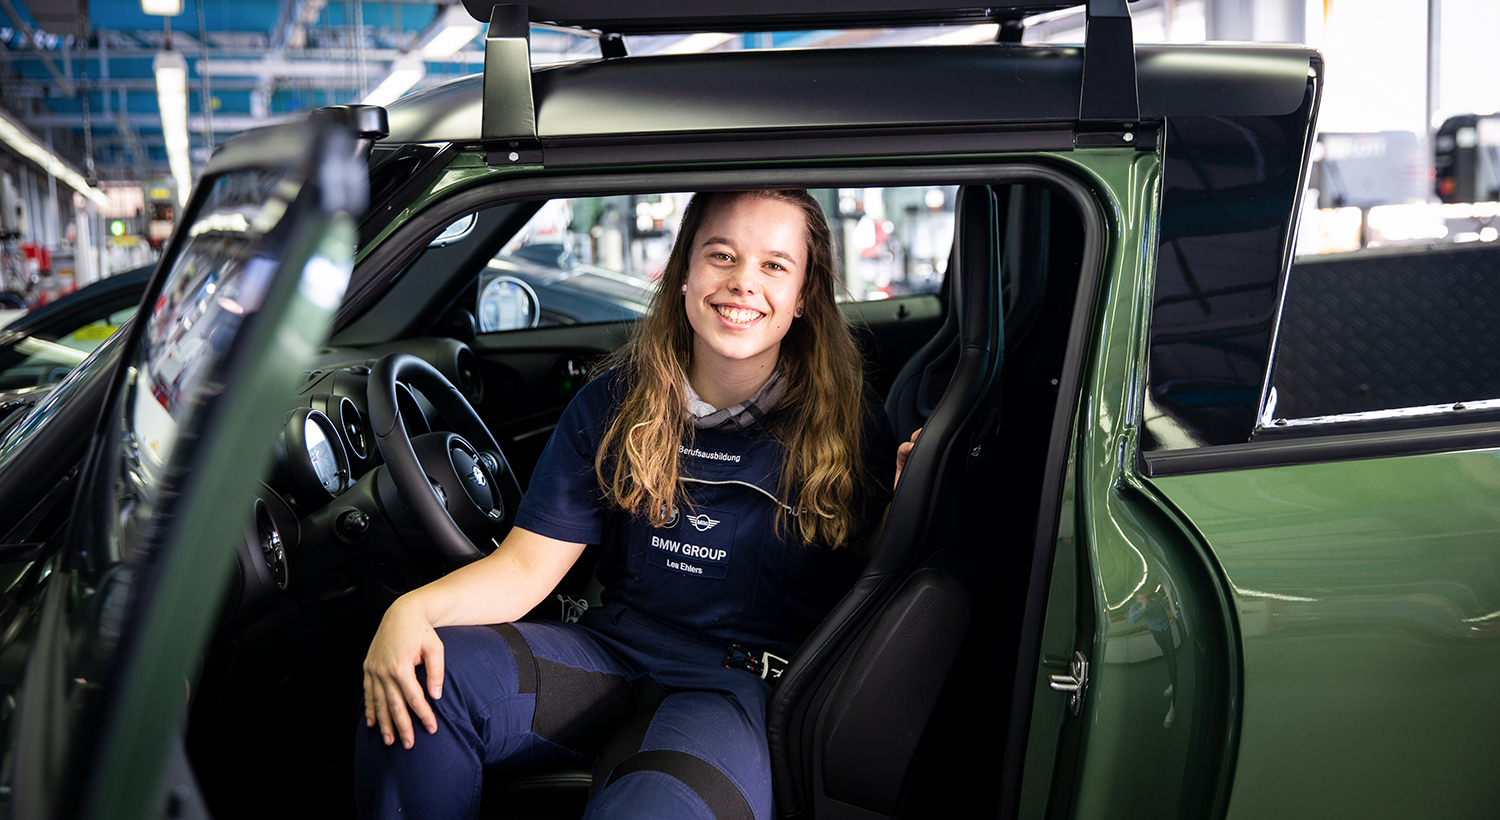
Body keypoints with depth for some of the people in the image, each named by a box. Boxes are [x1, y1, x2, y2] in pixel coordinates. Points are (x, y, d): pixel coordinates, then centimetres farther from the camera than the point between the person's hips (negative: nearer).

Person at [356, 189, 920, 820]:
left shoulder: (847, 429, -3)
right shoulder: (614, 406, 3)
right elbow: (525, 566, 0)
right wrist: (411, 609, -19)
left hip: (743, 688, -3)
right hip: (612, 648, 4)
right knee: (419, 682, -23)